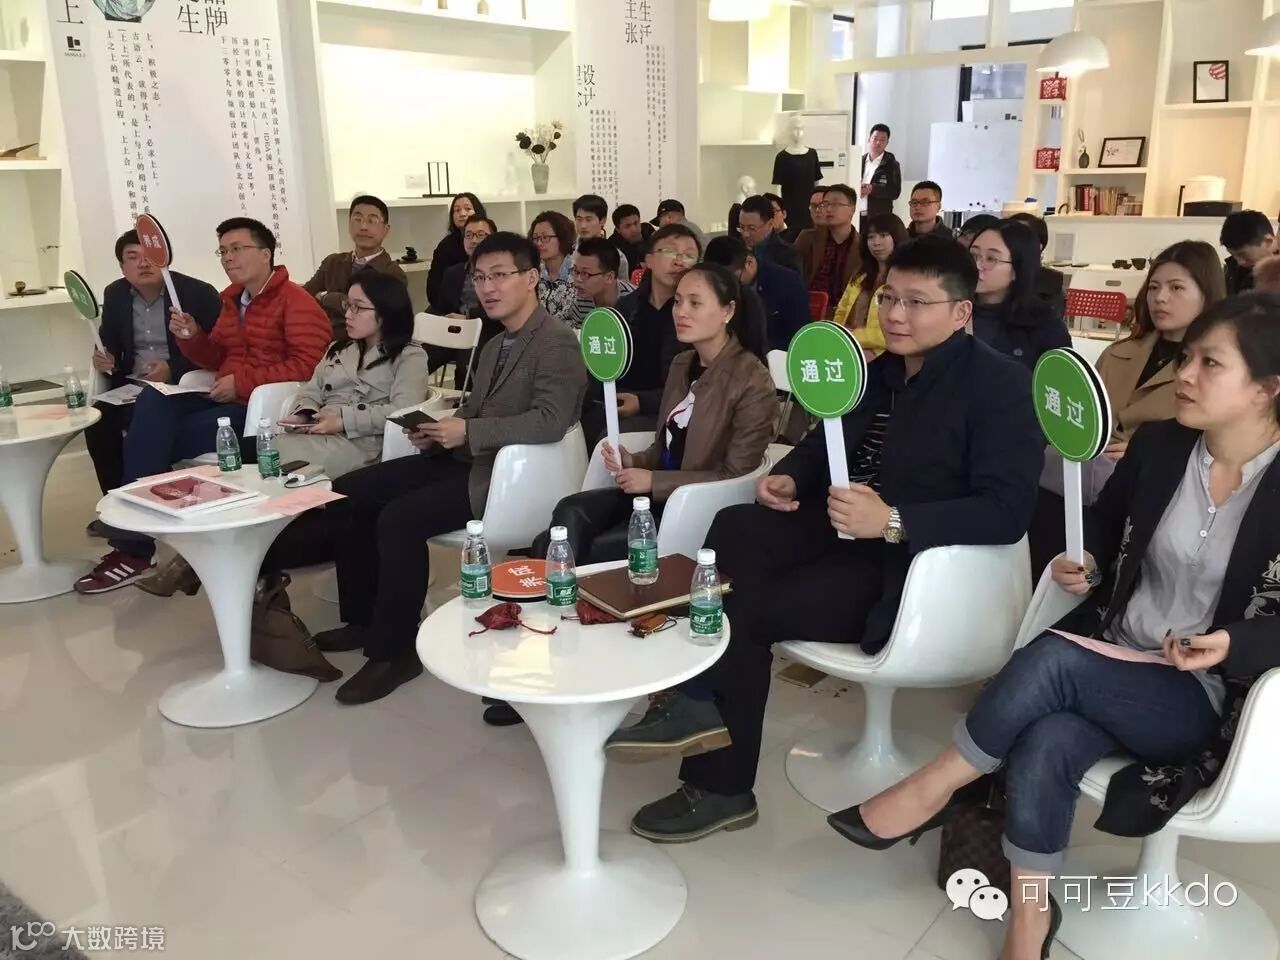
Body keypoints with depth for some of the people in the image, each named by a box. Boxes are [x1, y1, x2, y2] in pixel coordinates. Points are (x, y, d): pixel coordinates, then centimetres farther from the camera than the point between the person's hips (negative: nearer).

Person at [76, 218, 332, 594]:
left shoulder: (296, 301, -7)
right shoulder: (232, 299, 20)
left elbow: (308, 364, -19)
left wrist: (243, 381, -19)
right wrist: (191, 336, 3)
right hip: (227, 400, 8)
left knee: (155, 437, -19)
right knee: (153, 402, -20)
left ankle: (135, 546, -4)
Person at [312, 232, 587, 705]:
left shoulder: (558, 343, -12)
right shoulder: (494, 345, 18)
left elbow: (550, 420, -25)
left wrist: (468, 432, -23)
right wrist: (442, 430, 2)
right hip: (463, 458, 10)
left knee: (399, 519, -27)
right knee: (347, 493, 3)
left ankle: (395, 649, -10)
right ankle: (364, 618, 15)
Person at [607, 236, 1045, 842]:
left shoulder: (1001, 387, -11)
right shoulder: (879, 371, 13)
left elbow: (1007, 512, -21)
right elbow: (825, 444, 21)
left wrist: (892, 521, -33)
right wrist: (790, 477, -3)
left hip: (914, 567, -7)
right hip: (847, 535, 8)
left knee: (747, 609, -19)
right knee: (735, 528, -20)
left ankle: (720, 788, -3)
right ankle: (697, 702, -23)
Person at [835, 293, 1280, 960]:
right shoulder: (1157, 445, 0)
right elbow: (1107, 523, 16)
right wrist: (1086, 564, -5)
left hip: (1207, 697, -4)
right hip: (1112, 664, 4)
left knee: (1053, 659, -32)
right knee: (1046, 744, -29)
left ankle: (931, 788, -14)